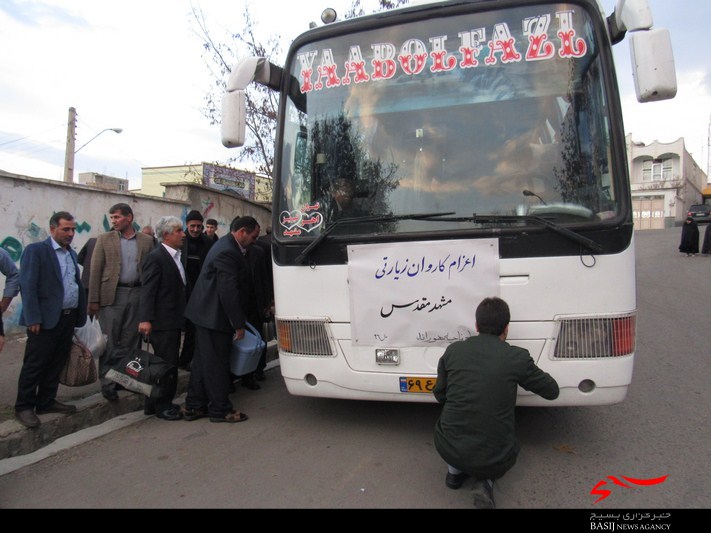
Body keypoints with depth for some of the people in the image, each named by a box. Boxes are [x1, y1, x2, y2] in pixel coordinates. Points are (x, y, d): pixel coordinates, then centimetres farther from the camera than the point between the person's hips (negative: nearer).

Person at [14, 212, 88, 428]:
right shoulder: (35, 250, -6)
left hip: (68, 318, 7)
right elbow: (28, 286, -12)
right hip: (46, 320, -7)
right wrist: (33, 319, -16)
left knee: (56, 364, 13)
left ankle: (46, 402, 25)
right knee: (34, 366, 3)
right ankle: (24, 407, 15)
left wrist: (79, 314, 9)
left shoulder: (71, 253, 15)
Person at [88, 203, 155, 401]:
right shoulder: (104, 239, 5)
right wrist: (94, 300, -5)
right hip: (112, 294, -1)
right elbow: (95, 271, 1)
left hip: (137, 294, 1)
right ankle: (107, 383, 11)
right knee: (109, 341, 2)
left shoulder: (146, 240, 7)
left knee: (131, 341, 9)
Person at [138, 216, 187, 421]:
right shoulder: (155, 258, -14)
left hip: (173, 322, 9)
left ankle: (154, 404, 29)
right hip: (162, 323, -9)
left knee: (165, 364, 16)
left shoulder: (176, 256, 14)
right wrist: (145, 319, -27)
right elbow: (147, 291, -20)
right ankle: (162, 406, 13)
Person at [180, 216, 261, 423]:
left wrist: (238, 321, 18)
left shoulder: (227, 246, 13)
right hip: (214, 317, -11)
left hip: (206, 314, 11)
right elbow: (229, 291, -23)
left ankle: (193, 406, 26)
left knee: (203, 361, 16)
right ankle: (220, 410, 13)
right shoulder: (227, 252, -21)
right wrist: (239, 324, -16)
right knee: (217, 364, 1)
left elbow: (236, 286, 17)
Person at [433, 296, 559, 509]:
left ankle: (455, 471, 24)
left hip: (448, 449, 2)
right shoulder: (518, 357, -10)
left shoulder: (453, 350, -3)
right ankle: (485, 481, 8)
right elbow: (552, 391, 7)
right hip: (493, 461, -1)